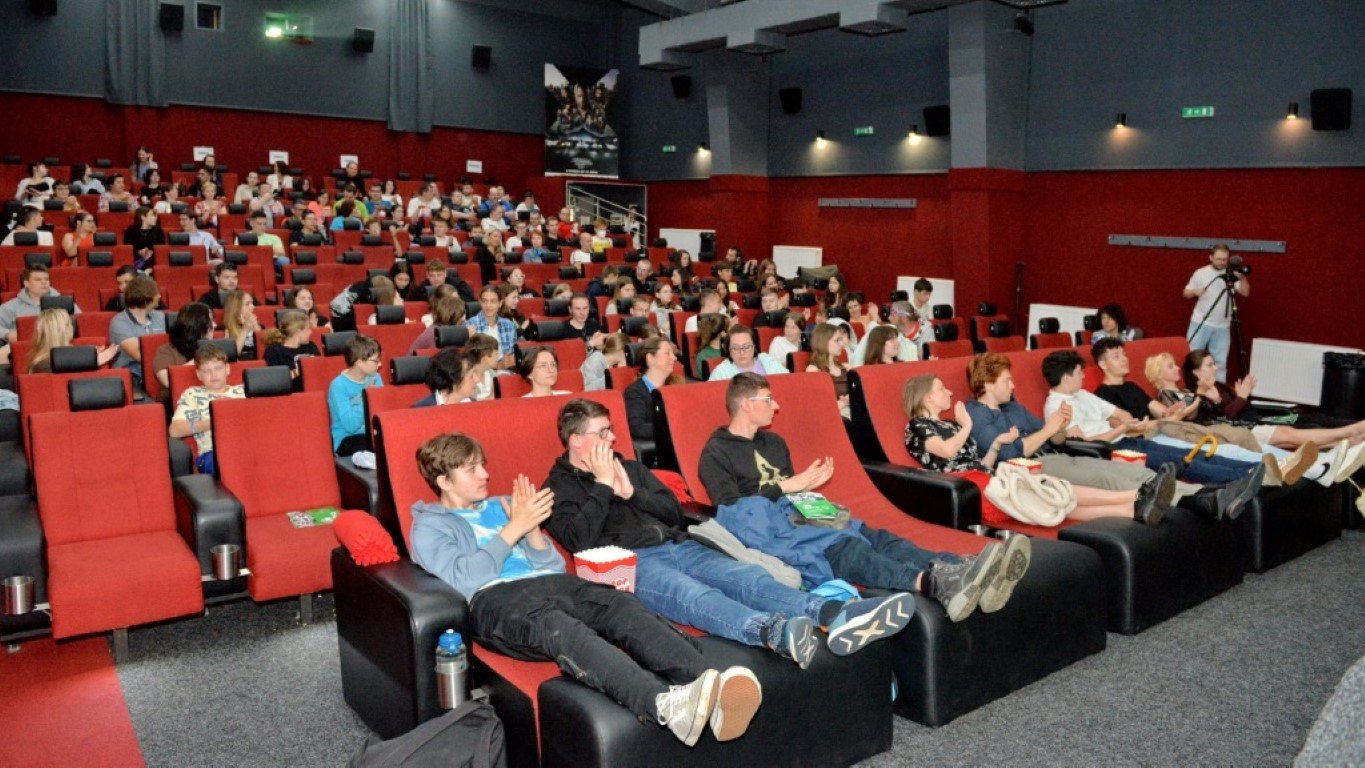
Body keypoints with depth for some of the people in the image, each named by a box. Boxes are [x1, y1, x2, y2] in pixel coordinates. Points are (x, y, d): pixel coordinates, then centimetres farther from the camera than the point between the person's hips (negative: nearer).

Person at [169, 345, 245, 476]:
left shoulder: (243, 390, 24)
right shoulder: (193, 394, 18)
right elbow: (175, 430, 5)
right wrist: (210, 423, -6)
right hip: (212, 453, 0)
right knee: (214, 459, -38)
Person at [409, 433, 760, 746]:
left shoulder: (501, 506, 30)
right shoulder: (429, 526, 15)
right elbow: (464, 579, -6)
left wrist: (532, 529, 4)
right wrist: (514, 529, -5)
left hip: (550, 583, 5)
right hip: (493, 599, -5)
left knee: (623, 607, -28)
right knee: (559, 627, -40)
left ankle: (708, 691, -53)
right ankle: (665, 704, -64)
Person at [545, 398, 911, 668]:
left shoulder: (629, 467, 28)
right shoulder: (557, 488, 12)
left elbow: (674, 512, 18)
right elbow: (580, 541, -7)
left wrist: (631, 492, 4)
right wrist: (603, 486, -2)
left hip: (680, 546, 6)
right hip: (630, 563, -6)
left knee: (750, 577, -23)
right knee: (695, 596, -38)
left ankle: (836, 615, -47)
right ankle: (773, 631, -67)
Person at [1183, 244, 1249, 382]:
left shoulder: (1232, 274, 1)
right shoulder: (1200, 273, 0)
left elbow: (1245, 292, -8)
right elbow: (1186, 293, 7)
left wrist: (1242, 277, -23)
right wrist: (1195, 292, -14)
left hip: (1222, 327, 1)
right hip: (1200, 323, -1)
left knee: (1220, 362, 6)